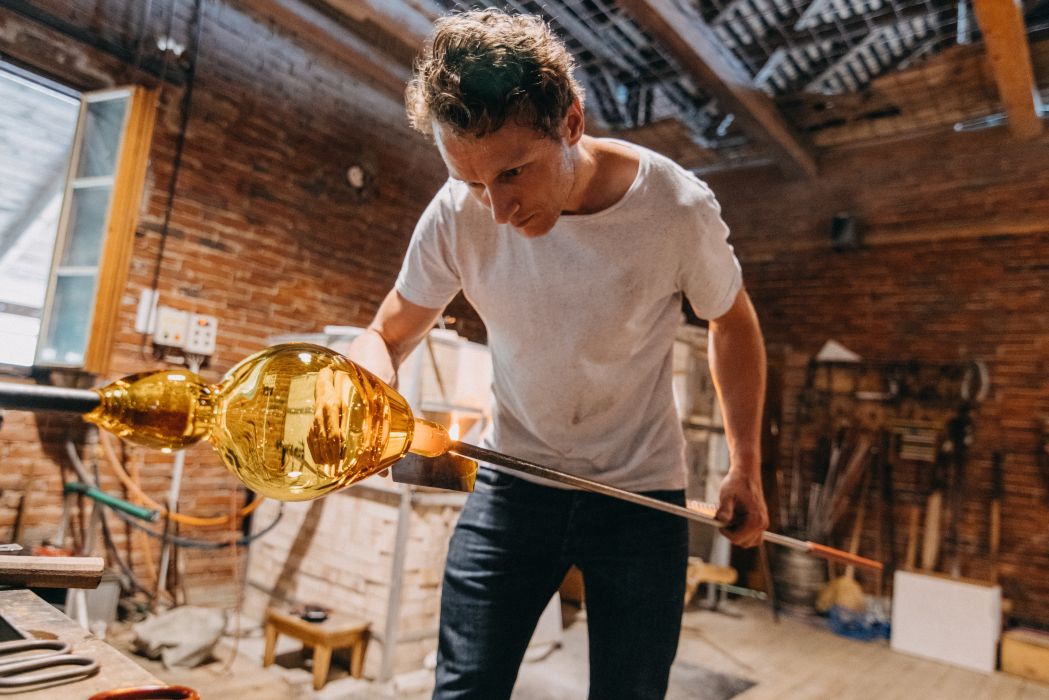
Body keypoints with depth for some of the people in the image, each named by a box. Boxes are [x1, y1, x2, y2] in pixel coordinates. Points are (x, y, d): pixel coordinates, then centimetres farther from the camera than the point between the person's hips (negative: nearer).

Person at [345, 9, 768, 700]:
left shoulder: (677, 208, -18)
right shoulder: (458, 214, -15)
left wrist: (746, 467, 2)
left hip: (642, 494, 0)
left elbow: (733, 323, 1)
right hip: (511, 485, 1)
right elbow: (386, 337, -3)